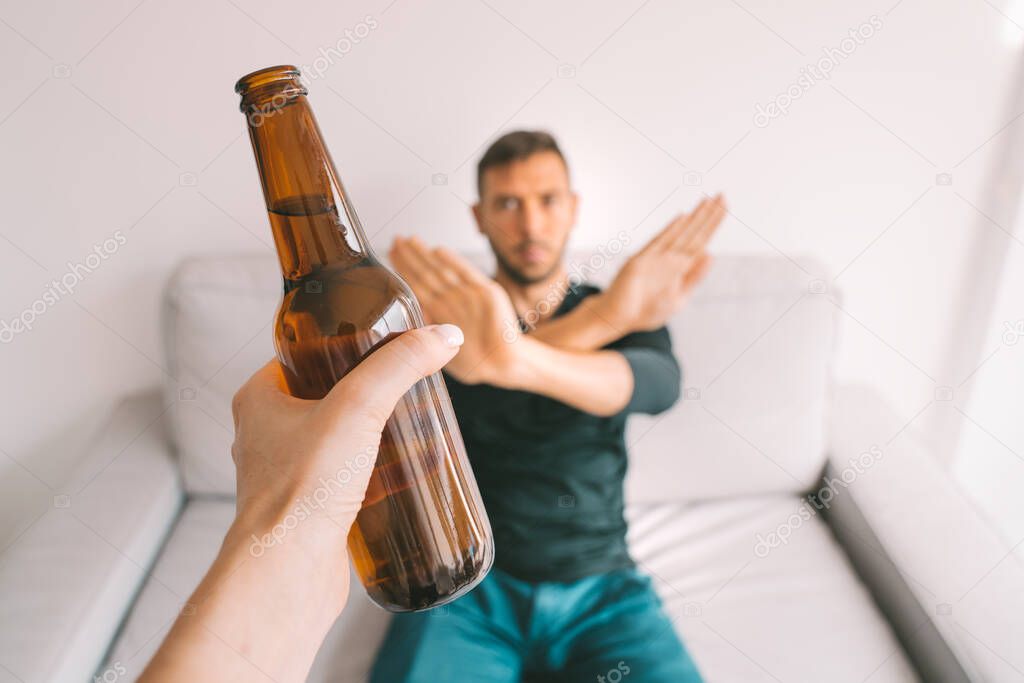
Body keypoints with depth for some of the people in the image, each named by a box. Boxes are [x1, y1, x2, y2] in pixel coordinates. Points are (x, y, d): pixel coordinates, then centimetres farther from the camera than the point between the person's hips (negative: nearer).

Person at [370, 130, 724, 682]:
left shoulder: (631, 312, 3)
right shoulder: (444, 308, 0)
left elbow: (660, 384, -21)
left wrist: (516, 359, -40)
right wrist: (602, 318, -34)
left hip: (602, 588, 1)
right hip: (470, 585, -1)